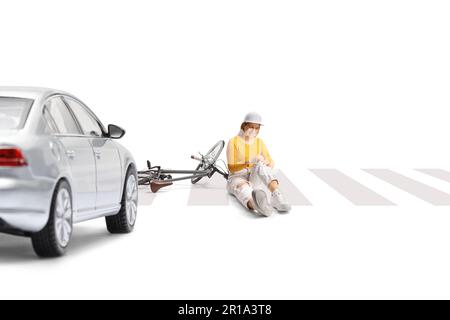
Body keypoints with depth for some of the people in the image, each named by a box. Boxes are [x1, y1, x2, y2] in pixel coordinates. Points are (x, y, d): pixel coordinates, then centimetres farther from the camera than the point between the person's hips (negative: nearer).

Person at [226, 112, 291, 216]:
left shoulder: (259, 142, 10)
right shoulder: (233, 142, -3)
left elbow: (271, 163, 4)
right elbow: (231, 168, -12)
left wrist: (266, 163, -22)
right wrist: (249, 162, -30)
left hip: (255, 180, 4)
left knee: (261, 165, -31)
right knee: (244, 189, -42)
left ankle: (277, 196, -57)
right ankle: (256, 204, -81)